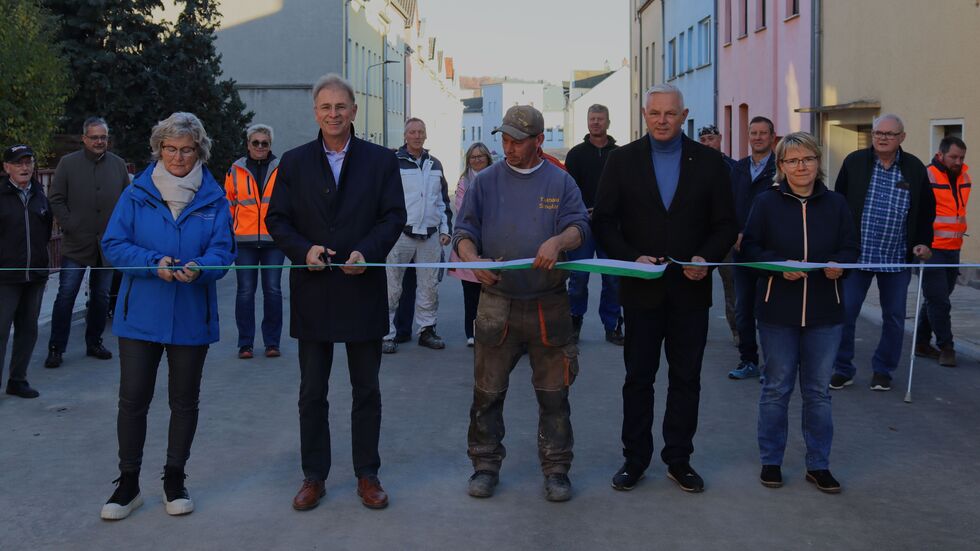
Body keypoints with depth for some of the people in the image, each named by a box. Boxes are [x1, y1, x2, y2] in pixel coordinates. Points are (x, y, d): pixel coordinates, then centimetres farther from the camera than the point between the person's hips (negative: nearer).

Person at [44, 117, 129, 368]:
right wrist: (69, 226, -9)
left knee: (101, 296, 11)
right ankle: (56, 348, 3)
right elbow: (56, 199, -1)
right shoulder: (68, 163, 0)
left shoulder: (118, 164, 6)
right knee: (66, 295, -5)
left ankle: (94, 342, 25)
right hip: (76, 244, -3)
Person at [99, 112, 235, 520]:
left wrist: (199, 268, -27)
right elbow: (113, 245, -4)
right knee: (133, 398, 1)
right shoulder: (136, 194, 0)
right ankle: (128, 483, 15)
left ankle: (175, 479, 27)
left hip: (191, 316, 1)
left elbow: (223, 250, -5)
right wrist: (154, 263, -21)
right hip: (140, 314, -1)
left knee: (185, 400, 11)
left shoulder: (214, 199, 1)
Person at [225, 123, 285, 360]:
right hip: (244, 240, 0)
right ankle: (245, 343, 9)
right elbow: (228, 203, 13)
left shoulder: (281, 169, 6)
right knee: (245, 291, 2)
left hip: (274, 240, 0)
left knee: (273, 290, 4)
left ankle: (272, 342, 13)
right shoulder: (236, 170, 7)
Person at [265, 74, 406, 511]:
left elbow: (394, 215, -1)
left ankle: (367, 475, 20)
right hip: (312, 291, 1)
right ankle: (313, 476, 20)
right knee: (312, 392, 8)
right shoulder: (293, 162, 5)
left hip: (363, 290, 0)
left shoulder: (381, 160, 3)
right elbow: (277, 219, 3)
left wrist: (367, 251, -18)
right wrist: (304, 249, -15)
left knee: (367, 390, 8)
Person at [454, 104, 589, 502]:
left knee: (553, 394, 6)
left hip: (549, 305, 0)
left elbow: (580, 227, -3)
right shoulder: (486, 181, 7)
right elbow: (464, 231, 3)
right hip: (497, 305, 1)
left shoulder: (560, 182, 7)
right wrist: (473, 260, -18)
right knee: (488, 392, 6)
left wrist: (558, 241, -26)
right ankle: (485, 464, 20)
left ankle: (556, 469, 18)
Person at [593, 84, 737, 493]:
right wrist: (632, 258, -16)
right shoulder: (622, 160, 1)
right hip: (641, 288, -1)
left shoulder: (709, 162, 3)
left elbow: (726, 224, 3)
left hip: (691, 288, 1)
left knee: (686, 379, 8)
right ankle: (635, 460, 19)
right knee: (638, 378, 8)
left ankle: (679, 460, 20)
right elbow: (603, 221, -2)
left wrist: (706, 258, -14)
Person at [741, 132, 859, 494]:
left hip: (824, 312, 2)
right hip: (778, 310, -2)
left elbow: (850, 249, 7)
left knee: (818, 391, 9)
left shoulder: (835, 204, 5)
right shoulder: (766, 202, -2)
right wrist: (780, 266, -19)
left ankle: (818, 464, 20)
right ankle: (770, 461, 20)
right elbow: (750, 249, -4)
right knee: (776, 388, 7)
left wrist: (838, 264, -14)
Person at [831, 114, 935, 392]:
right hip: (856, 254, -1)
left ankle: (883, 370, 23)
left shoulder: (915, 168, 4)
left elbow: (926, 211, 12)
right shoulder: (854, 162, 1)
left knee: (894, 317, 8)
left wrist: (924, 242, 0)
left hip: (897, 259, 1)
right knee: (844, 312, -2)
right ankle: (842, 369, 12)